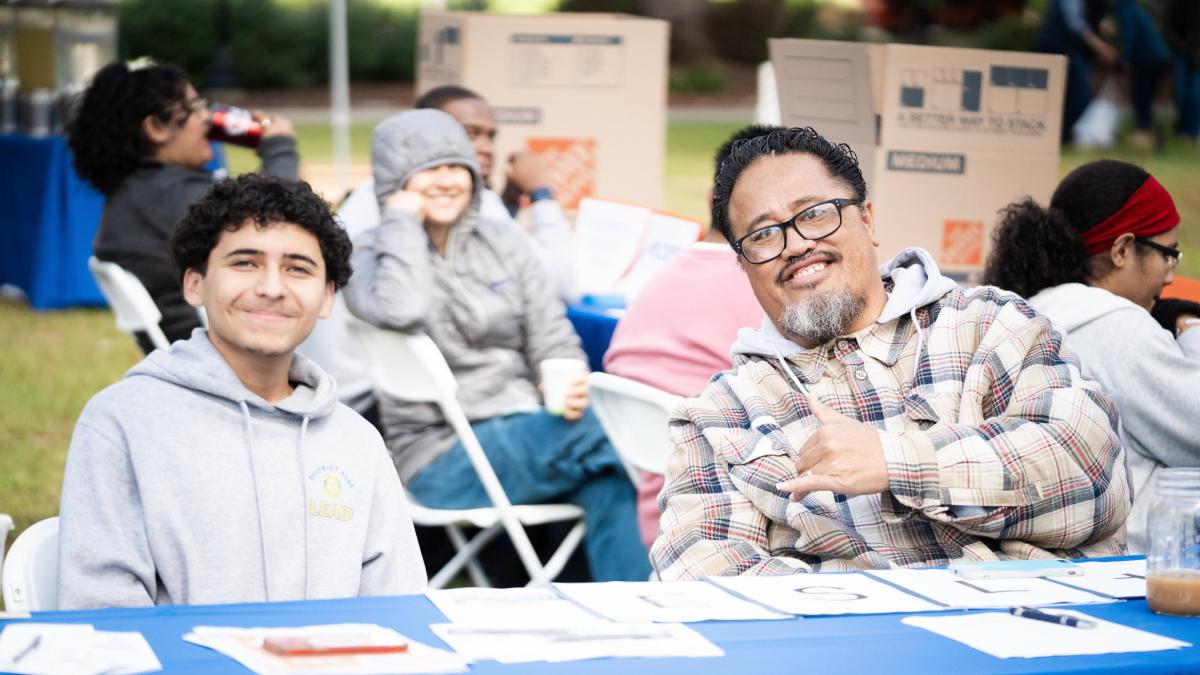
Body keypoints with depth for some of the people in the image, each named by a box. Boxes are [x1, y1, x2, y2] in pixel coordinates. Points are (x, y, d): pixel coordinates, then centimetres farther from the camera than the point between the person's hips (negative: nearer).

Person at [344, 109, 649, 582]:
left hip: (525, 431, 5)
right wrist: (403, 219, -8)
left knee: (609, 483, -30)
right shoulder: (372, 255, 2)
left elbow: (552, 336, 13)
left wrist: (568, 384, -11)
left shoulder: (503, 242, 15)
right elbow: (400, 309, -23)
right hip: (441, 455, -5)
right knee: (608, 434, -29)